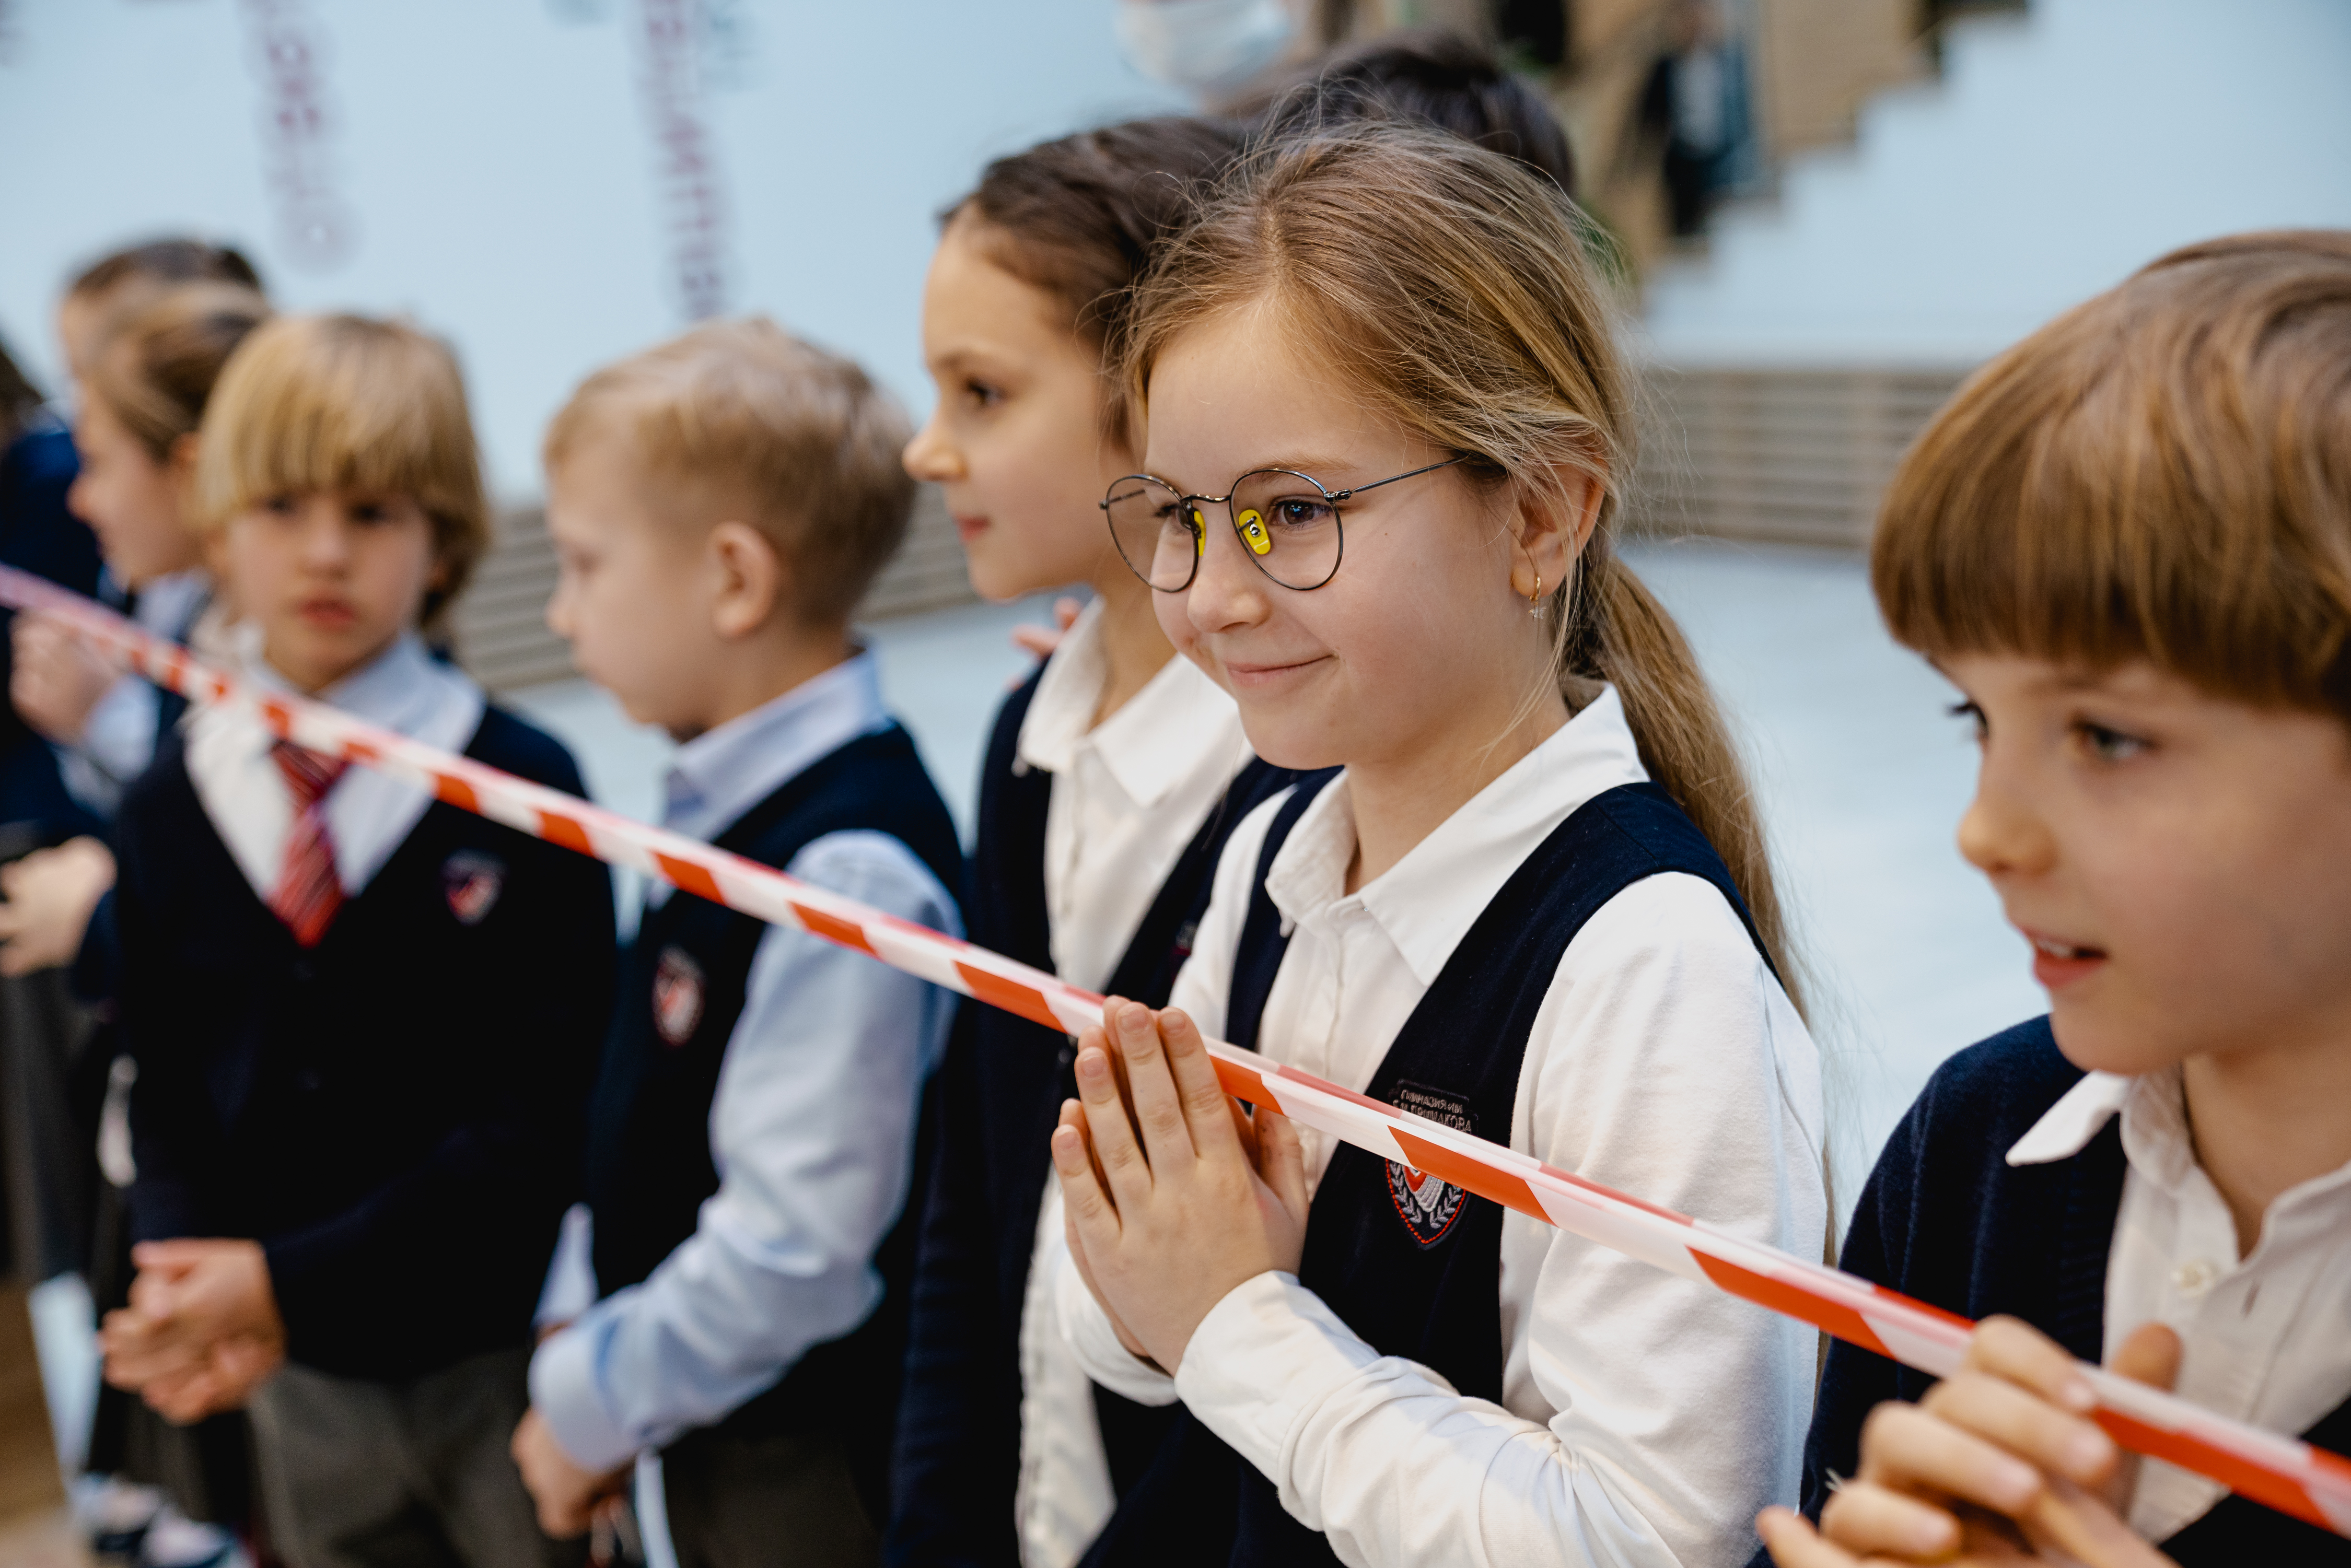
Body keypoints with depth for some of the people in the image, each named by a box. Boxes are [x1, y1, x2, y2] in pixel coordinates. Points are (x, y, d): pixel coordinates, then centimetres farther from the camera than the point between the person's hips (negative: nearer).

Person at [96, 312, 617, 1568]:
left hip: (512, 1361, -3)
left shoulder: (522, 792, -13)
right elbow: (169, 1095, 6)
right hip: (304, 1384, 4)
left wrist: (292, 1280, -18)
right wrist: (185, 1275, -13)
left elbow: (541, 1110, -15)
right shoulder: (166, 813, 1)